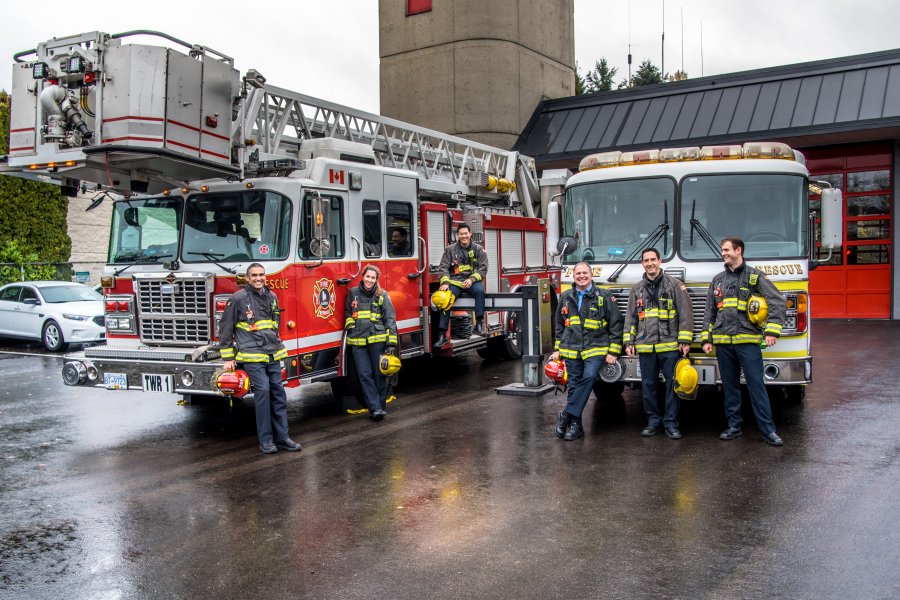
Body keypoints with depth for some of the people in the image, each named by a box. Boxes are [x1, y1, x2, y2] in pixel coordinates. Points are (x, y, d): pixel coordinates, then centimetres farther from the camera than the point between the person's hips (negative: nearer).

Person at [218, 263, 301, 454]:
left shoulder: (272, 297, 13)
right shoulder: (238, 298, -4)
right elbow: (225, 329, -1)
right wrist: (228, 358, -3)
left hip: (273, 355, 6)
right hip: (252, 356, -6)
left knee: (278, 393, 5)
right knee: (263, 390, -13)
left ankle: (281, 437, 13)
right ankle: (265, 440, -4)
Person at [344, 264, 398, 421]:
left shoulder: (382, 295, 4)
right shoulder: (353, 293, 9)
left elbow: (390, 319, 1)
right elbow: (347, 312, 25)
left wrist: (392, 342, -7)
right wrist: (349, 323, 5)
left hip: (378, 340, -1)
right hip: (358, 340, 1)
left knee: (380, 374, 4)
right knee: (365, 375, -4)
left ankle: (380, 406, 16)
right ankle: (374, 408, -2)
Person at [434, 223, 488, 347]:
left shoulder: (478, 249, 8)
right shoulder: (450, 249, 9)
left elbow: (483, 268, 2)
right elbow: (443, 267, 3)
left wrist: (471, 279, -15)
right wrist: (445, 282, -14)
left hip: (472, 282, 0)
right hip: (455, 282, 0)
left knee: (480, 290, -34)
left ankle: (479, 324, -28)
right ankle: (442, 334, -22)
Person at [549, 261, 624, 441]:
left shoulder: (604, 297, 1)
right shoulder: (566, 298, 12)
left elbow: (615, 325, 1)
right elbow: (560, 326, 21)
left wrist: (613, 352, -4)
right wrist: (558, 350, 18)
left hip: (596, 349, -3)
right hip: (571, 350, 3)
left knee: (589, 377, -24)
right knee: (574, 386, 4)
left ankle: (566, 414, -16)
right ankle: (575, 425, 13)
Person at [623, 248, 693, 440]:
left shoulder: (675, 285, 2)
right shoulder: (637, 289, 13)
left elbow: (685, 314, -1)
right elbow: (630, 317, 15)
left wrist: (684, 340, -8)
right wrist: (629, 342, 8)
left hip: (670, 345, -3)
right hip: (645, 346, 3)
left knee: (673, 384, -1)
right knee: (648, 385, 7)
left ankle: (671, 423, 8)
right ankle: (653, 421, 18)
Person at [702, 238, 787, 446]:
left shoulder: (755, 276, 2)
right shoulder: (718, 280, 15)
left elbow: (777, 301, -6)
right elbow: (710, 312, 17)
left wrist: (772, 331, -16)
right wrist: (706, 339, 9)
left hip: (747, 341, -4)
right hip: (723, 342, 4)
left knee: (756, 385, -5)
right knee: (730, 386, 9)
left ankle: (768, 430, -1)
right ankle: (734, 426, 18)